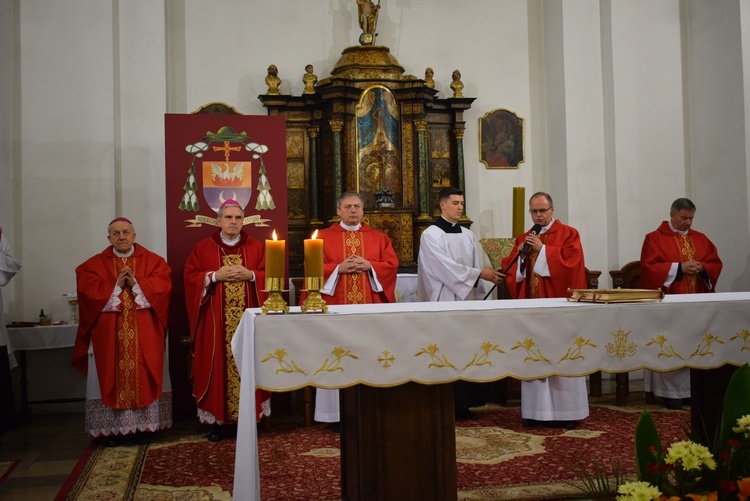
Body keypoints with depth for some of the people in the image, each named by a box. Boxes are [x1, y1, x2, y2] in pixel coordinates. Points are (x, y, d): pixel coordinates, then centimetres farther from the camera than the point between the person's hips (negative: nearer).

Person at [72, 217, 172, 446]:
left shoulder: (153, 261, 5)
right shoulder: (94, 264, 6)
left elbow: (162, 288, -7)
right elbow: (88, 293, -7)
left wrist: (136, 284, -16)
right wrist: (116, 286, -14)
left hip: (144, 334, 0)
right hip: (108, 334, 0)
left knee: (144, 378, 1)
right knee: (111, 379, 1)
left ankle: (142, 427, 10)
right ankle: (113, 429, 9)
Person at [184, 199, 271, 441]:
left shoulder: (256, 247, 9)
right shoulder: (202, 248, 7)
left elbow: (270, 276, 4)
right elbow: (190, 277, 1)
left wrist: (250, 275, -12)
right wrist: (215, 276, -12)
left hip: (248, 320, 1)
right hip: (215, 321, 0)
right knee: (217, 367, 0)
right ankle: (219, 419, 7)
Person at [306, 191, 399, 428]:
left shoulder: (378, 237, 13)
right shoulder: (323, 237, 8)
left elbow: (392, 265, 4)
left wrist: (369, 265, -11)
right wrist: (339, 268, -14)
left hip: (370, 307, 2)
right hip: (336, 307, -1)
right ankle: (339, 413, 4)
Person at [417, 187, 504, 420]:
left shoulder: (468, 235, 14)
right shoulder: (431, 235, -6)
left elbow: (475, 267, 11)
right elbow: (447, 268, -16)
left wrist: (480, 297, 4)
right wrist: (480, 273, -18)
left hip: (467, 301, 6)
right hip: (443, 303, -6)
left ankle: (463, 404, 13)